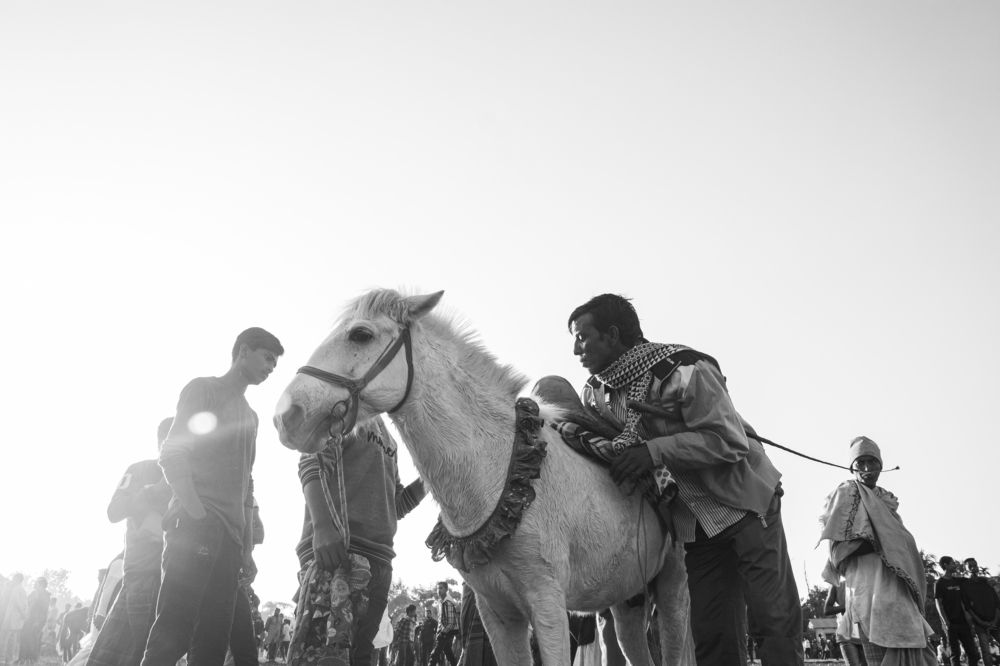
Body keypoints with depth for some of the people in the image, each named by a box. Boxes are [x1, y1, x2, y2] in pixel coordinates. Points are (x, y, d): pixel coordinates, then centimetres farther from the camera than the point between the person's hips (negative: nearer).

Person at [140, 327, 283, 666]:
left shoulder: (250, 416, 26)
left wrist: (247, 545, 16)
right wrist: (196, 513, -18)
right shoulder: (203, 389, 5)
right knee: (174, 632, -14)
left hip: (230, 535, 7)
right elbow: (172, 454, -6)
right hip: (195, 525, -7)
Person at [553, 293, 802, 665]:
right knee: (711, 634, 6)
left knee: (774, 620, -4)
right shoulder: (597, 394, 0)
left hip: (745, 505, -5)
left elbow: (728, 442, -24)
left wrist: (654, 451, -31)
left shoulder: (684, 369, -21)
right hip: (694, 524, 5)